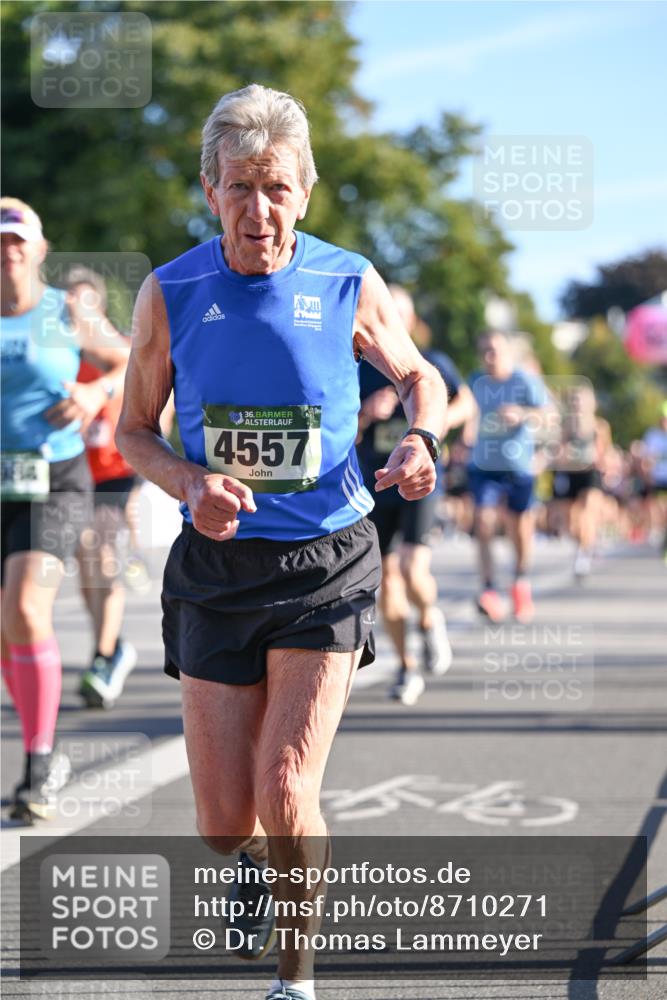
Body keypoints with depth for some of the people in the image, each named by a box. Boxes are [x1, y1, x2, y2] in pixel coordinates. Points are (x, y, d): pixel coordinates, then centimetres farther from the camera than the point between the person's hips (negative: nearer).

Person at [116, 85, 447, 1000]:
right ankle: (258, 859, 42)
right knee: (224, 822, 3)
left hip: (327, 564, -1)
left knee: (285, 794, -14)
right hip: (216, 569, 2)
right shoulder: (170, 294, -4)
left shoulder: (350, 286, -5)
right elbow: (134, 430, 7)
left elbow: (420, 379, 13)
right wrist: (191, 486, -14)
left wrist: (419, 442, -10)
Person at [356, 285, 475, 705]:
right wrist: (367, 414, -20)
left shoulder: (433, 364, -2)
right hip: (376, 487, 2)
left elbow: (466, 403, 10)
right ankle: (408, 668, 22)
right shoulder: (359, 370, 0)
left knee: (414, 571, -20)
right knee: (387, 580, 5)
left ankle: (431, 621, 14)